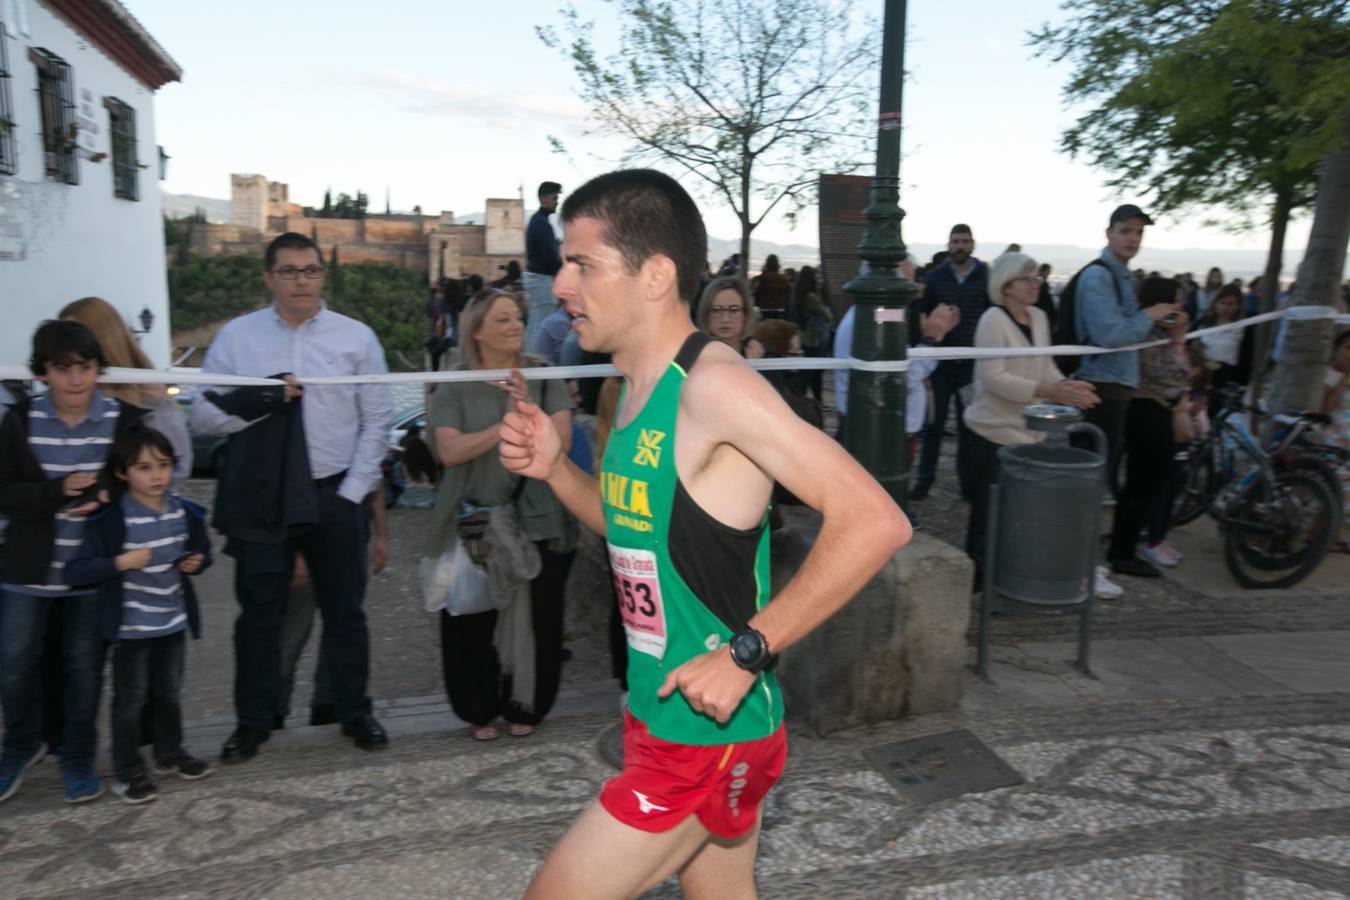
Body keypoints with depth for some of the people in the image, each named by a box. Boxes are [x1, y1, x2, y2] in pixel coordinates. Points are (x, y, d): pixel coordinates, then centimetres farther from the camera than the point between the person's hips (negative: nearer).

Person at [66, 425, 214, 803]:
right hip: (130, 626, -5)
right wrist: (121, 562, -31)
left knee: (169, 692, 20)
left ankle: (170, 753, 37)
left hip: (173, 620, 5)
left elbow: (201, 550, 14)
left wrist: (196, 562, -8)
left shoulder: (184, 512, -2)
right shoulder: (111, 520, -17)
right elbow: (75, 570, -19)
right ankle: (127, 771, 21)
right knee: (130, 699, 6)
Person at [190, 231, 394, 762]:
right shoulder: (236, 337, 0)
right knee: (259, 613, 11)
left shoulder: (356, 337, -1)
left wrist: (353, 491, -5)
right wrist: (257, 400, -19)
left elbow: (378, 420, 0)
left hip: (334, 496, 0)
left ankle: (355, 713, 30)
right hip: (259, 498, 0)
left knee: (344, 610, 13)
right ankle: (253, 721, 28)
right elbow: (203, 415, -1)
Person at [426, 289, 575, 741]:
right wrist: (508, 424, -16)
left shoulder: (544, 376, 2)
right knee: (475, 622, 5)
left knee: (535, 618, 6)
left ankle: (525, 706, 25)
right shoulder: (455, 386, 0)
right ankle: (480, 709, 24)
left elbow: (561, 441, -6)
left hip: (538, 521, 1)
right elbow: (450, 450, -12)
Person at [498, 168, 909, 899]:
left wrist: (747, 650, -25)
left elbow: (876, 522, -26)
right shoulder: (641, 389, 6)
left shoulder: (713, 385, -22)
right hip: (662, 719, 8)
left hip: (709, 730, -8)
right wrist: (554, 468, 1)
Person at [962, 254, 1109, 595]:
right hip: (995, 432, -7)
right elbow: (993, 378, -21)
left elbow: (1046, 367, 13)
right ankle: (977, 578, 14)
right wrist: (1050, 392, -25)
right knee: (990, 511, 1)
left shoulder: (1039, 317, 9)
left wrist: (1066, 386, -9)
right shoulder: (993, 320, -14)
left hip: (1029, 430, 7)